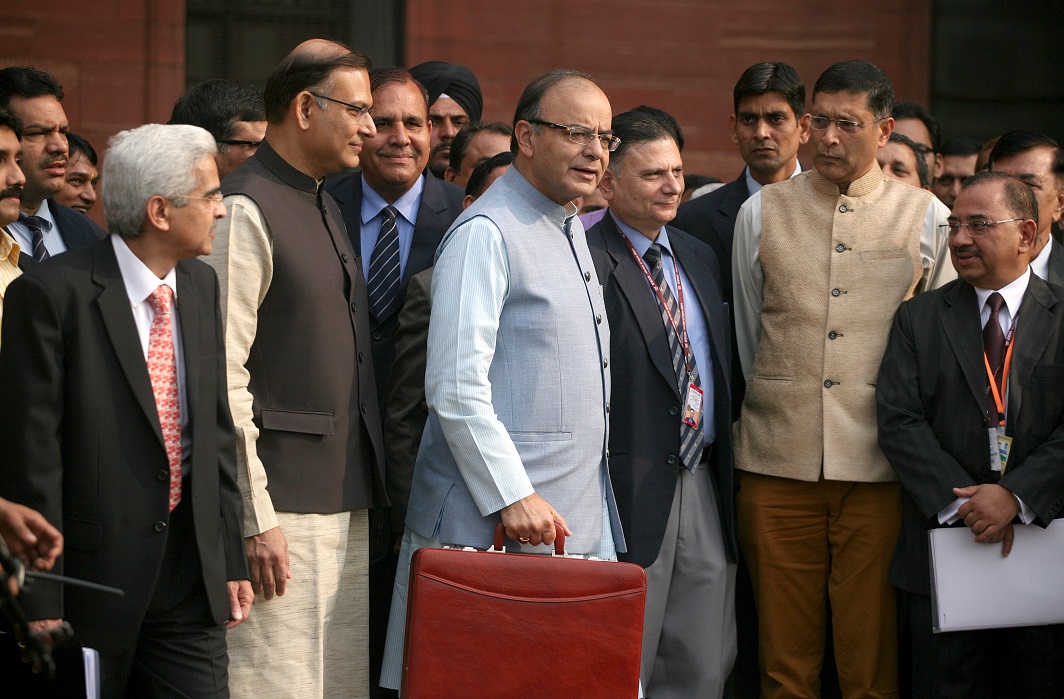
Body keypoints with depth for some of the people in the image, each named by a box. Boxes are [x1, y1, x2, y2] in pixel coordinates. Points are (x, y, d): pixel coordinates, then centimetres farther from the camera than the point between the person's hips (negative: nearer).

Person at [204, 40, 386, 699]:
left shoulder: (328, 207, 17)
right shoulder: (247, 211, -11)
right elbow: (224, 377, -16)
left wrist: (368, 485, 16)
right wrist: (255, 518, -18)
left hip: (347, 500, 9)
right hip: (283, 510, -9)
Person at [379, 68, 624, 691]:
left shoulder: (574, 230, 18)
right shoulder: (485, 234, -11)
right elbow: (455, 389, -17)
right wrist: (513, 497, -20)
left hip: (579, 521, 9)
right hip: (494, 521, -8)